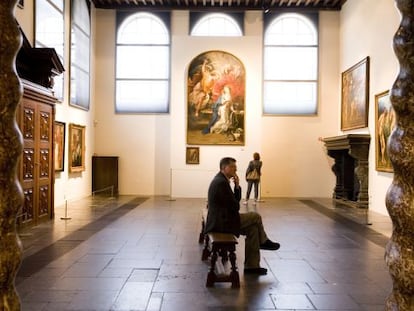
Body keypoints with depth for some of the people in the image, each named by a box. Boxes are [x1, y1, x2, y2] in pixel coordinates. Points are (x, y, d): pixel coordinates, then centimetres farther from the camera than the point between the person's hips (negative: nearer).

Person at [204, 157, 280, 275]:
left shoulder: (221, 180, 14)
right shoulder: (221, 182, -19)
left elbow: (236, 201, 15)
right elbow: (235, 206, -18)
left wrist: (237, 186, 0)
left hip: (221, 219, 10)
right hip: (223, 222, -10)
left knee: (253, 228, 9)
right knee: (255, 217, -4)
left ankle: (251, 266, 11)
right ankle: (263, 241, 24)